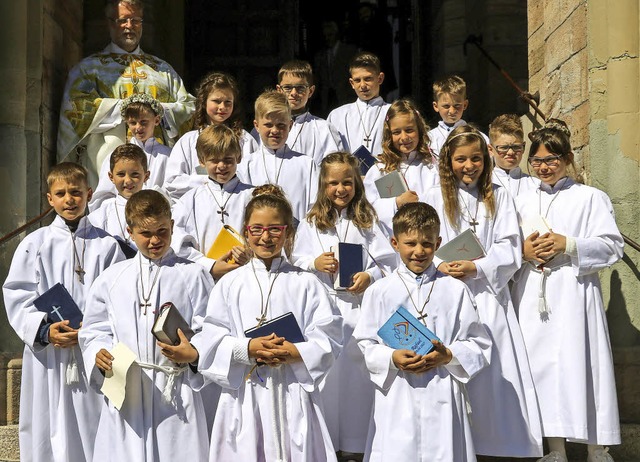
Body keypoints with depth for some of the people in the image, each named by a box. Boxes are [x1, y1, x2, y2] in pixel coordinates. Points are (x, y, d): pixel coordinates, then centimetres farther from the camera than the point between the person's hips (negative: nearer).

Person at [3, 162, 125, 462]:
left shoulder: (106, 245, 4)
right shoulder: (34, 244, 5)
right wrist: (44, 331, -14)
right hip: (46, 355, 0)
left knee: (92, 432, 2)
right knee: (48, 436, 4)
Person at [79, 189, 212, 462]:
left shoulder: (192, 276, 3)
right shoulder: (112, 279, 11)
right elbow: (94, 330, 14)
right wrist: (99, 354, -6)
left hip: (175, 391, -2)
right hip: (124, 391, 2)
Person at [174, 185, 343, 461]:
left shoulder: (306, 284, 3)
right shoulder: (230, 284, 5)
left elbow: (328, 340, -1)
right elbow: (212, 342, 1)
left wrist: (292, 353, -16)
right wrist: (249, 348, -14)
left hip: (293, 394, 0)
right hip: (243, 395, 1)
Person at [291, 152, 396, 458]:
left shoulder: (367, 220, 5)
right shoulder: (311, 223, 8)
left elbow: (388, 260, 3)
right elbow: (296, 261, 9)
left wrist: (370, 276, -13)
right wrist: (314, 264, -10)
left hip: (359, 304, 0)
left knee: (357, 368, 1)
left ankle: (354, 440, 13)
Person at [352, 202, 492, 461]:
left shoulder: (455, 290, 7)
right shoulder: (379, 292, 6)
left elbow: (479, 345, 7)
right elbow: (365, 345, 6)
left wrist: (449, 355, -11)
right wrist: (393, 359, -12)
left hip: (442, 396, 0)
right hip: (397, 399, 0)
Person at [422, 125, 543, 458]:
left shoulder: (499, 198, 10)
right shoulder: (435, 197, 8)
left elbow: (510, 250, 1)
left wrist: (476, 268, -13)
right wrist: (440, 266, -19)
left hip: (488, 296, 1)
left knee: (493, 372, -3)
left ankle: (498, 442, 6)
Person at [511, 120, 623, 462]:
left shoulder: (590, 198, 5)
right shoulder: (522, 202, 19)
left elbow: (612, 246, -3)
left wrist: (569, 245, -14)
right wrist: (523, 252, -5)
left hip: (573, 296, -4)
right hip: (533, 298, 4)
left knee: (579, 366, -8)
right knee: (542, 366, 3)